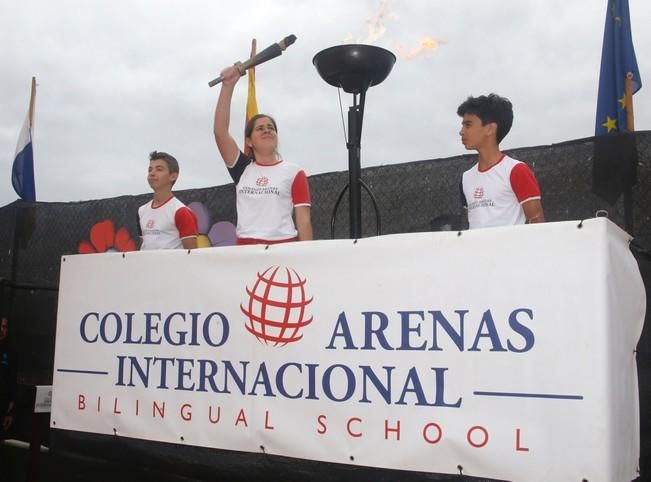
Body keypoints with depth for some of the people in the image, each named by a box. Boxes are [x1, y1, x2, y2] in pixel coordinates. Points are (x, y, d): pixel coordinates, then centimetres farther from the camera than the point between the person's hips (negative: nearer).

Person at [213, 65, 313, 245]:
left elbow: (303, 220, 2)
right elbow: (220, 131, 3)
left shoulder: (294, 173, 6)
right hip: (245, 249, 3)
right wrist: (228, 85, -2)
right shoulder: (242, 169, 12)